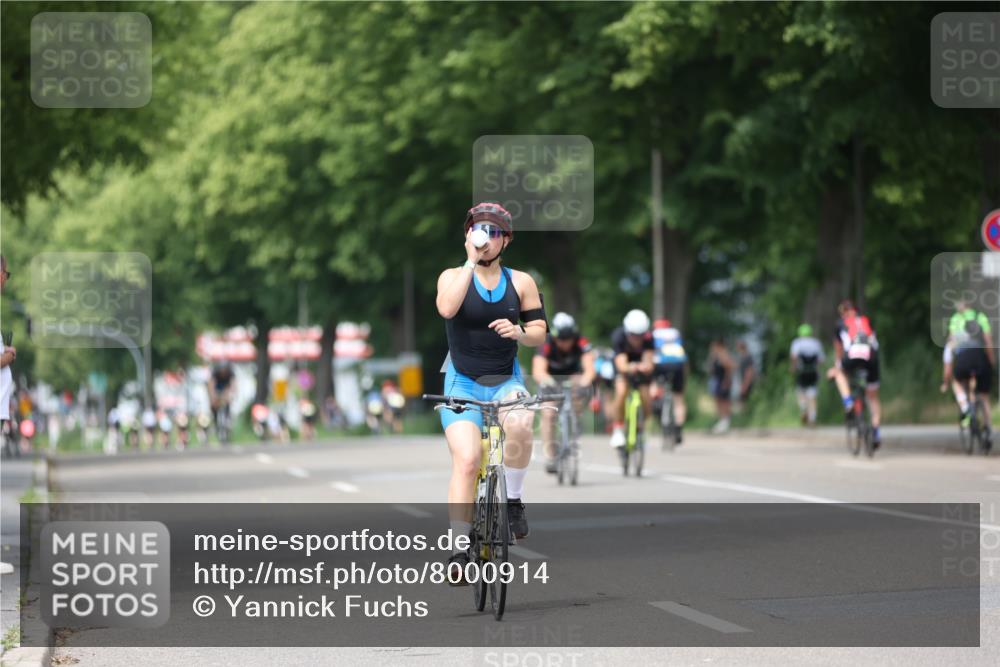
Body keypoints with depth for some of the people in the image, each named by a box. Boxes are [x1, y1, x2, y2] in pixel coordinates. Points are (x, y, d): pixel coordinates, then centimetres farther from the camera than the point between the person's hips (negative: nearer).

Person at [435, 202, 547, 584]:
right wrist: (472, 262, -22)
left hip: (506, 382, 1)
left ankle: (514, 499, -10)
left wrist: (519, 331, -17)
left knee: (520, 425, -33)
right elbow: (447, 309, -24)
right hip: (462, 384, -1)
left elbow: (540, 334, 6)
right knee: (466, 460, -19)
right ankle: (459, 549, -12)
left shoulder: (521, 282, 4)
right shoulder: (453, 277, -2)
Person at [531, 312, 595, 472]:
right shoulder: (546, 345, -33)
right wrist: (545, 380, -69)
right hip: (551, 377, -1)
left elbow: (589, 367, -42)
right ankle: (549, 456, -13)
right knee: (549, 414, -18)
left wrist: (586, 379, -64)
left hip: (572, 376, 1)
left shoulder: (581, 343, -30)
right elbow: (538, 370, -47)